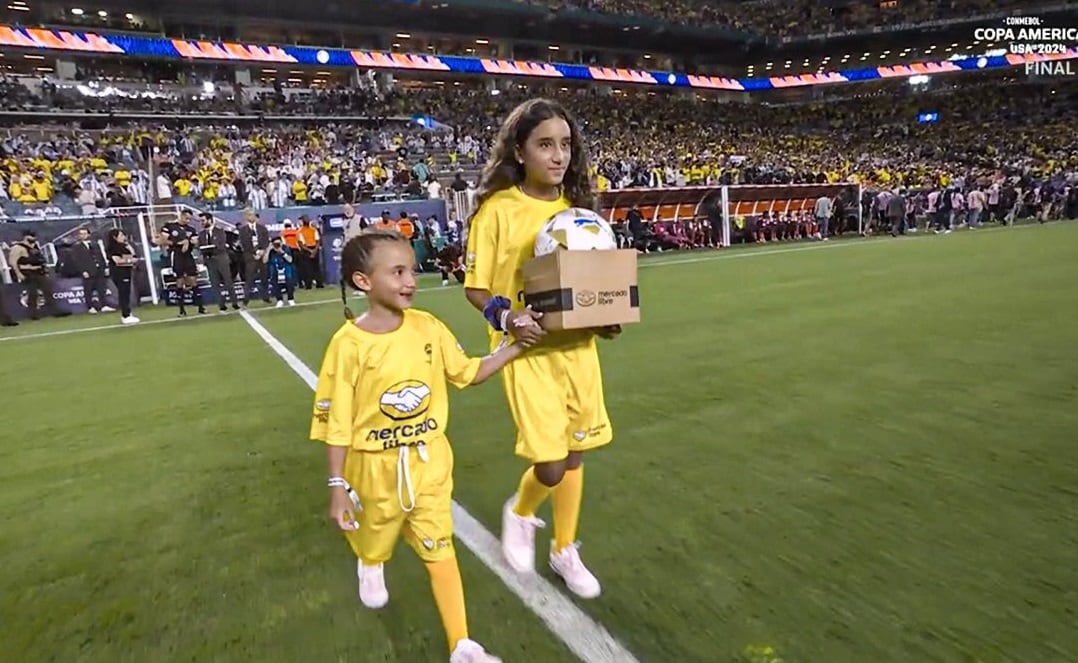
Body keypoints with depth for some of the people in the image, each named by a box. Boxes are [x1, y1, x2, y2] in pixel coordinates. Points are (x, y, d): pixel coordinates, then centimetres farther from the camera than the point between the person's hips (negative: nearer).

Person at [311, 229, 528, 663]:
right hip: (377, 467, -1)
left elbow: (467, 373, 2)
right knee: (376, 539, 25)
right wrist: (338, 487, -11)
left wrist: (515, 347, -8)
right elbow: (336, 422, -13)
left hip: (429, 462, 2)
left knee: (440, 548, 9)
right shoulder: (349, 344, -19)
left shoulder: (427, 327, -9)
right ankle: (371, 567, 63)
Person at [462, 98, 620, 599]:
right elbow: (475, 288, -6)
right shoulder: (498, 209, -10)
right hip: (529, 349, -5)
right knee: (550, 463, -5)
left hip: (578, 345, 5)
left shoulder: (577, 207, 5)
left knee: (574, 452, 13)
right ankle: (519, 513, 32)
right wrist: (506, 316, -24)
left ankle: (565, 550, 36)